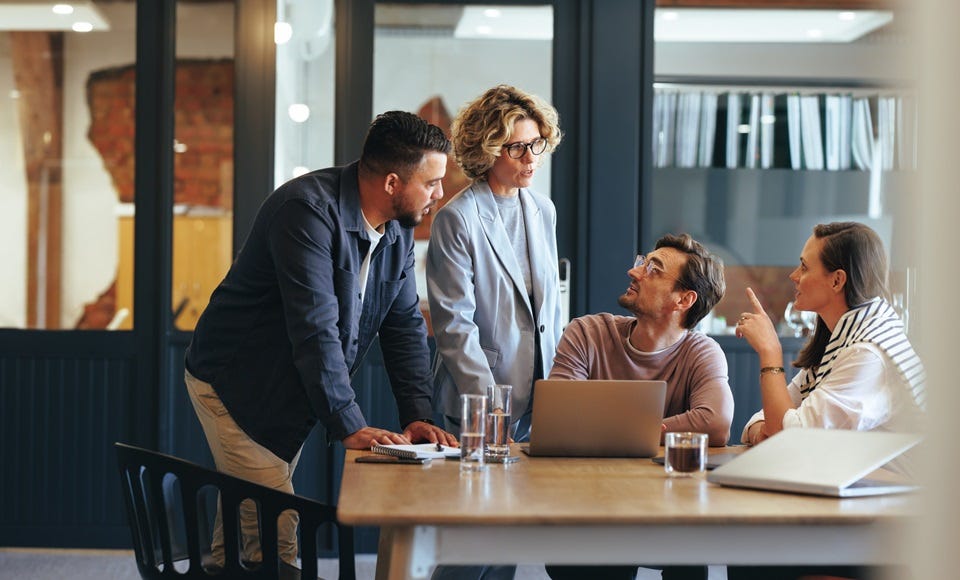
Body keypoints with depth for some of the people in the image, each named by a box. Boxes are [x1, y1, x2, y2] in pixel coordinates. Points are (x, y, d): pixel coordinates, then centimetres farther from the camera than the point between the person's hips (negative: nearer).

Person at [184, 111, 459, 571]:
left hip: (290, 395, 8)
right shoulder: (309, 209, -27)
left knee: (241, 530, 15)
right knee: (276, 539, -12)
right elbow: (314, 328, -32)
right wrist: (349, 426, -32)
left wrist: (418, 415, -9)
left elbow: (405, 324, 3)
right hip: (234, 388, -8)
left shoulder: (398, 230, 0)